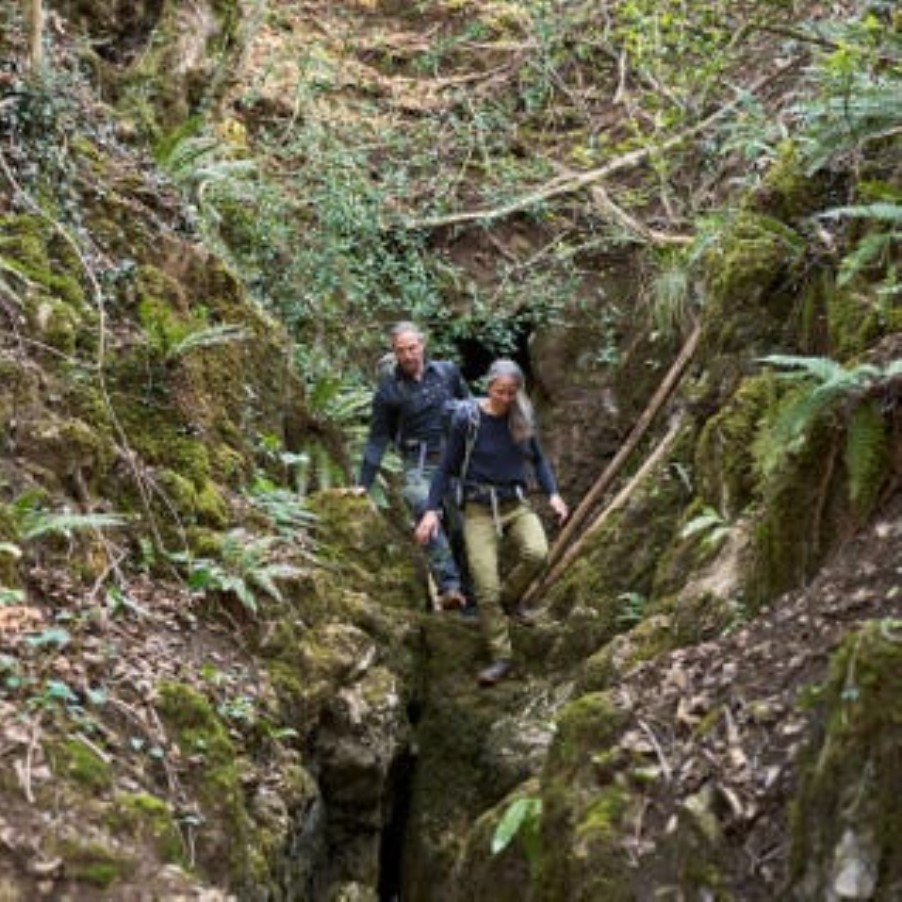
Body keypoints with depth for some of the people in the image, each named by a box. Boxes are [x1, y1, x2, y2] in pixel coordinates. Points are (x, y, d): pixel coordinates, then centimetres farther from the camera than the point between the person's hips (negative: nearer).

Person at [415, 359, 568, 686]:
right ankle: (501, 657, 6)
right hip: (479, 509, -2)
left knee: (536, 553, -28)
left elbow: (538, 459, 18)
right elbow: (447, 468, 0)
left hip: (516, 505, 2)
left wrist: (553, 494, 4)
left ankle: (510, 598, 3)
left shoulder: (522, 420, 2)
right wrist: (431, 510, -8)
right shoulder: (467, 420, -7)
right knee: (486, 589, -10)